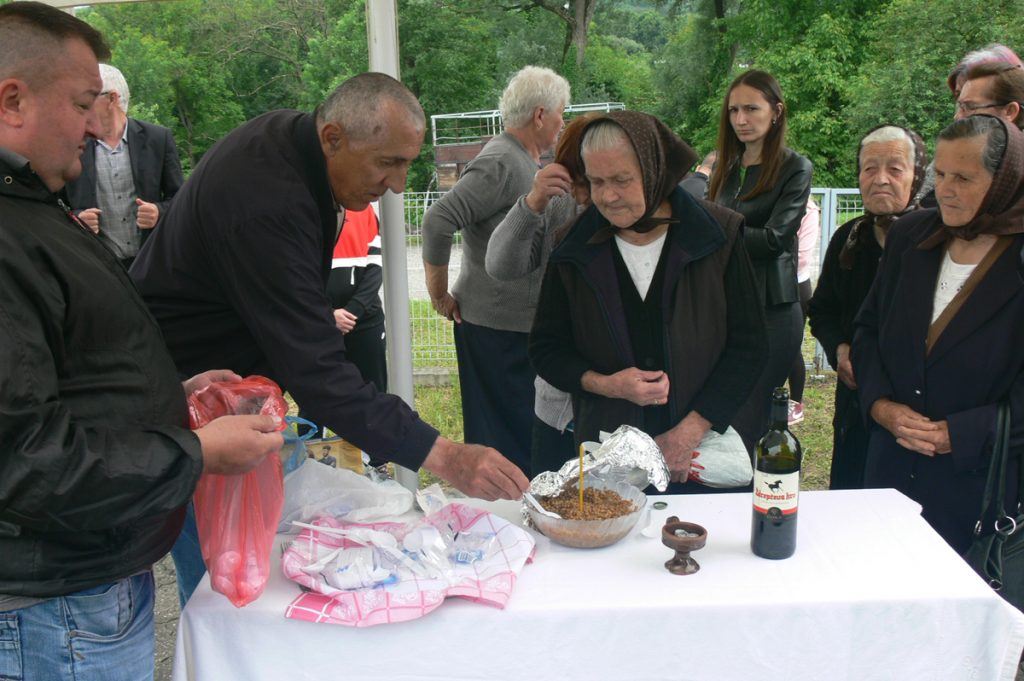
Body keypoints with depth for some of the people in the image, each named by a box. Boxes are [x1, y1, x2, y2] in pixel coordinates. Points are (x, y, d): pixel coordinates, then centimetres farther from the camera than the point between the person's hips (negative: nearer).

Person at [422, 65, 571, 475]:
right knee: (506, 437, -1)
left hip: (524, 323, 9)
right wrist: (440, 296, -16)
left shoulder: (528, 162, 15)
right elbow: (438, 221, -24)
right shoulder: (500, 164, -16)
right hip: (495, 327, -9)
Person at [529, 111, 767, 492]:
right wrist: (605, 384, -14)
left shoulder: (718, 236, -5)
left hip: (701, 451, 0)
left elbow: (748, 346, -4)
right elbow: (546, 349, 5)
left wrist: (692, 428, -12)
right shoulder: (575, 251, -1)